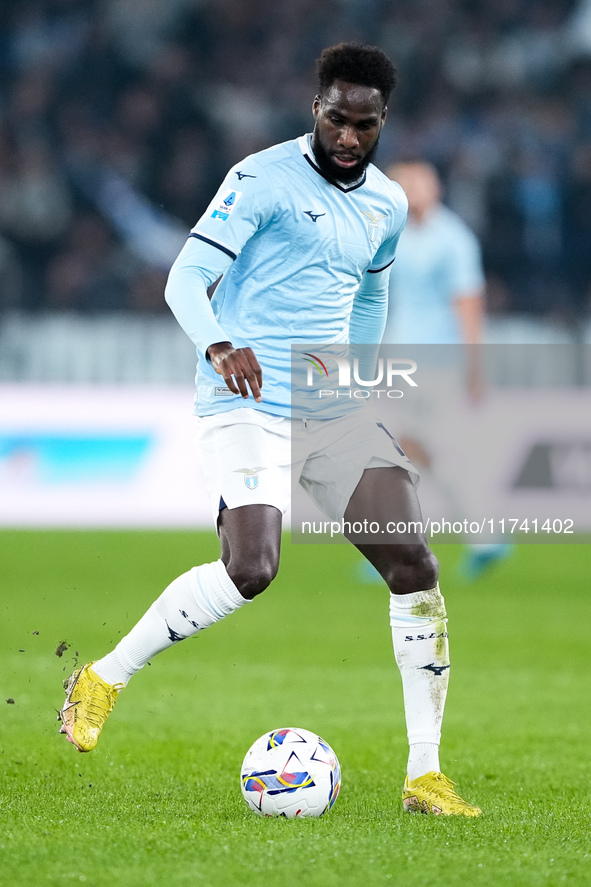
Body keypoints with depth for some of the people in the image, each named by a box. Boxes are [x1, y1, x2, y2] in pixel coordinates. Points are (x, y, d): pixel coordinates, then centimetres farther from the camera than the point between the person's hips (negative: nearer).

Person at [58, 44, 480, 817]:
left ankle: (424, 775, 0)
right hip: (247, 404, -7)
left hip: (333, 407, 7)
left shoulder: (387, 204, 13)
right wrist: (219, 345, -36)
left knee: (416, 569, -5)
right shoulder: (266, 179, -9)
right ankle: (101, 682, -6)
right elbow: (186, 278, -17)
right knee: (251, 569, -26)